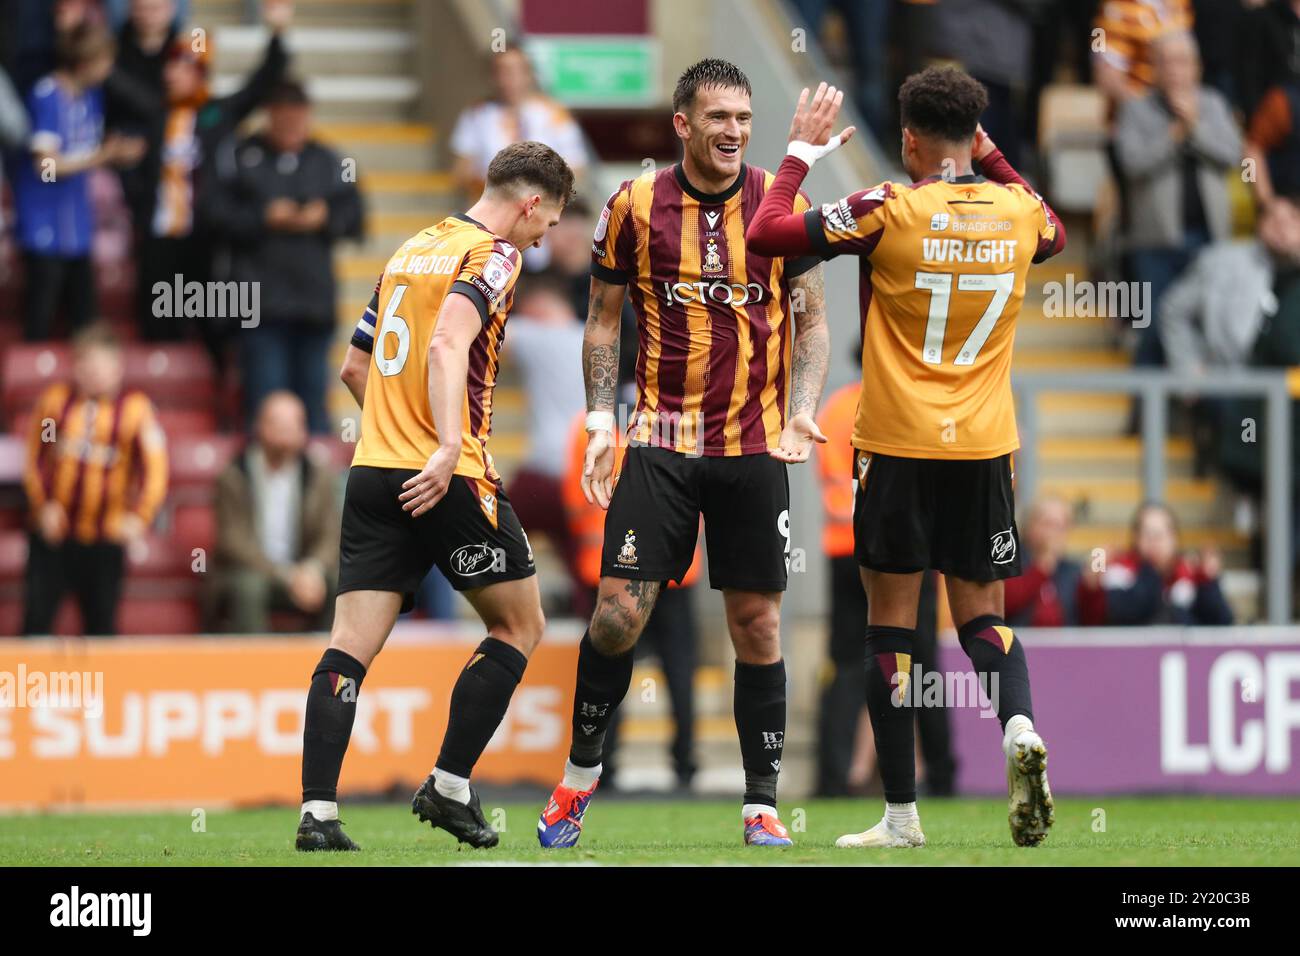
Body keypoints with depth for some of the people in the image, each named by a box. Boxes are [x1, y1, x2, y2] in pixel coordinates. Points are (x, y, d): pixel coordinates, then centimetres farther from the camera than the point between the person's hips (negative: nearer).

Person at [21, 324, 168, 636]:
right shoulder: (55, 399, 2)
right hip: (52, 536, 1)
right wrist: (42, 504, -5)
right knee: (36, 619, -2)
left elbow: (155, 470, -9)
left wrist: (140, 517, -23)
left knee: (101, 626, 5)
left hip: (105, 540, -1)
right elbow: (34, 460, 8)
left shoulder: (136, 408, -4)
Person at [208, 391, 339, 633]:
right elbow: (236, 543, -12)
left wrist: (313, 569, -23)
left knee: (341, 584, -26)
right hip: (247, 571, -3)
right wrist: (289, 577, -23)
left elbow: (330, 539, 1)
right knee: (249, 586, -37)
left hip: (302, 574, 3)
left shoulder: (319, 476, 4)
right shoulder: (234, 477, -7)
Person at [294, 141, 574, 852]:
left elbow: (355, 367, 23)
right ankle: (449, 786, 7)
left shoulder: (411, 250, 18)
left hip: (373, 472, 7)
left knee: (350, 647, 0)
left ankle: (317, 812, -11)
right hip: (449, 483, -7)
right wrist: (450, 448, -31)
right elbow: (448, 346, -23)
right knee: (519, 626, 11)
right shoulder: (493, 255, -5)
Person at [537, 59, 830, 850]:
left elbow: (812, 320, 8)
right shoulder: (635, 206, 0)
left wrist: (804, 408, -7)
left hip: (755, 446, 1)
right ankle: (581, 772, 14)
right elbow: (604, 320, 8)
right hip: (661, 438, -1)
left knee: (758, 625, 2)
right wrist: (602, 421, -2)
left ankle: (762, 805, 10)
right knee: (619, 612, -7)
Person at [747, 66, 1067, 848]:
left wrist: (803, 151, 3)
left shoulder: (889, 210, -12)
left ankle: (902, 814, 5)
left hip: (898, 446, -3)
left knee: (892, 621, 5)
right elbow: (1055, 236, 28)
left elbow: (767, 232, -9)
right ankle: (1020, 725, -19)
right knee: (982, 610, 13)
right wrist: (991, 159, 30)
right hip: (985, 446, 3)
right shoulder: (1018, 211, 2)